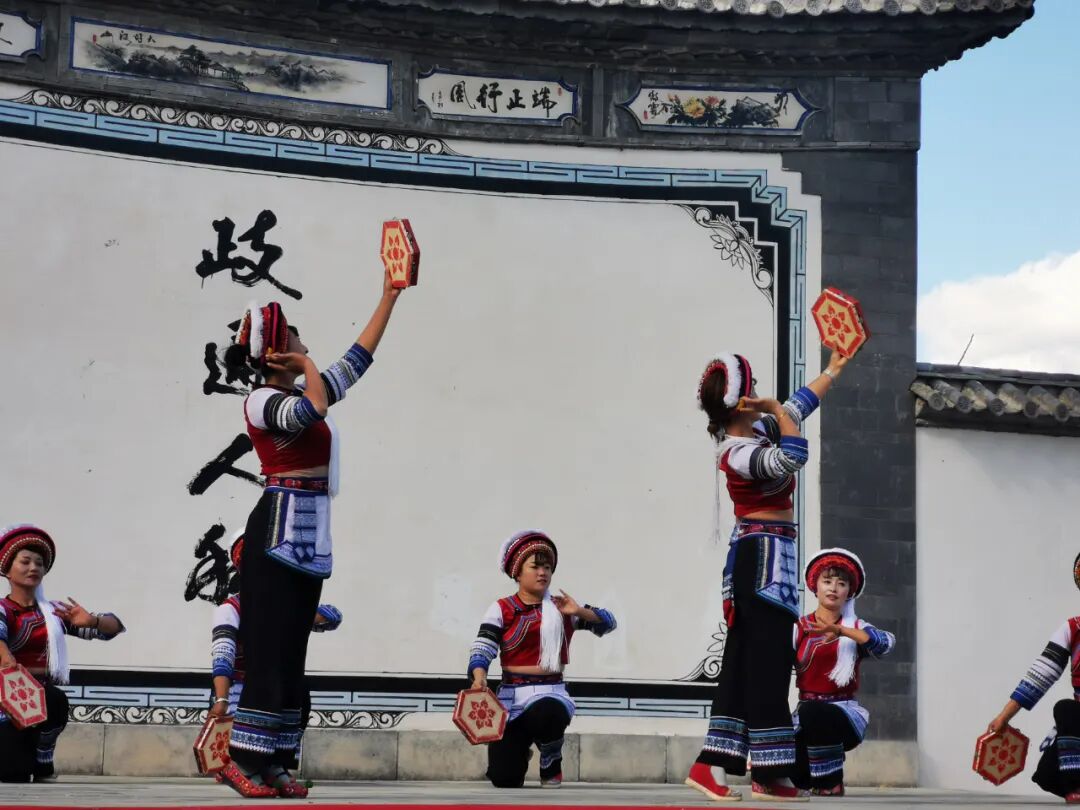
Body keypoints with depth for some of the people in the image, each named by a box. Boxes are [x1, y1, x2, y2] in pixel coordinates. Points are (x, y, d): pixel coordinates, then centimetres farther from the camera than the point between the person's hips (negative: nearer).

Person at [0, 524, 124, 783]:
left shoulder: (54, 612, 8)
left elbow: (114, 626, 7)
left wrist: (91, 621, -15)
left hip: (43, 700, 4)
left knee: (54, 700, -29)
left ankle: (43, 762, -4)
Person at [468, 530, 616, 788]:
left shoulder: (562, 608, 9)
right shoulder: (502, 609, 1)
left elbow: (608, 622, 7)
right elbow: (482, 649, -9)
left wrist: (579, 612, -12)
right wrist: (479, 678, -29)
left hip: (550, 691, 0)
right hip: (511, 695, 0)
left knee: (546, 715, -40)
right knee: (503, 779, -11)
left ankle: (551, 762, -2)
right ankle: (520, 752, 31)